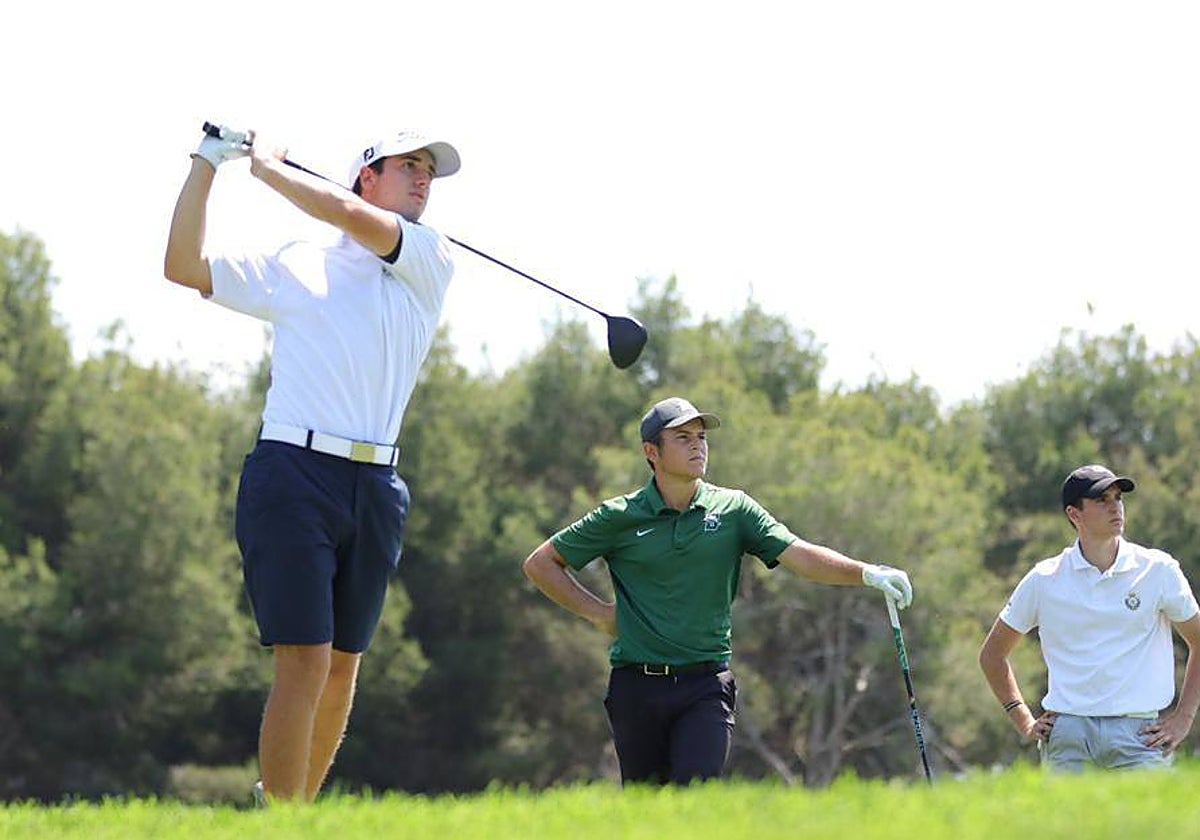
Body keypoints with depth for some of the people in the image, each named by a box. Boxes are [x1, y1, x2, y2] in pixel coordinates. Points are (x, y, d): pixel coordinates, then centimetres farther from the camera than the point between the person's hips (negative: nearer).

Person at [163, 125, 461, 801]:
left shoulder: (429, 260, 12)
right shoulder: (293, 268, 12)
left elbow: (347, 214, -4)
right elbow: (184, 266, 11)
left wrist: (266, 163, 8)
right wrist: (207, 166, 7)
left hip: (377, 490, 3)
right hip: (294, 473, -3)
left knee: (343, 668, 8)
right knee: (305, 662, -13)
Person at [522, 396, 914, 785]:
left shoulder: (734, 509, 5)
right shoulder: (620, 517, 2)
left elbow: (800, 554, -5)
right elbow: (540, 563, 11)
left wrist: (864, 572, -21)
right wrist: (598, 612, 3)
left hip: (705, 685, 0)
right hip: (637, 686, 0)